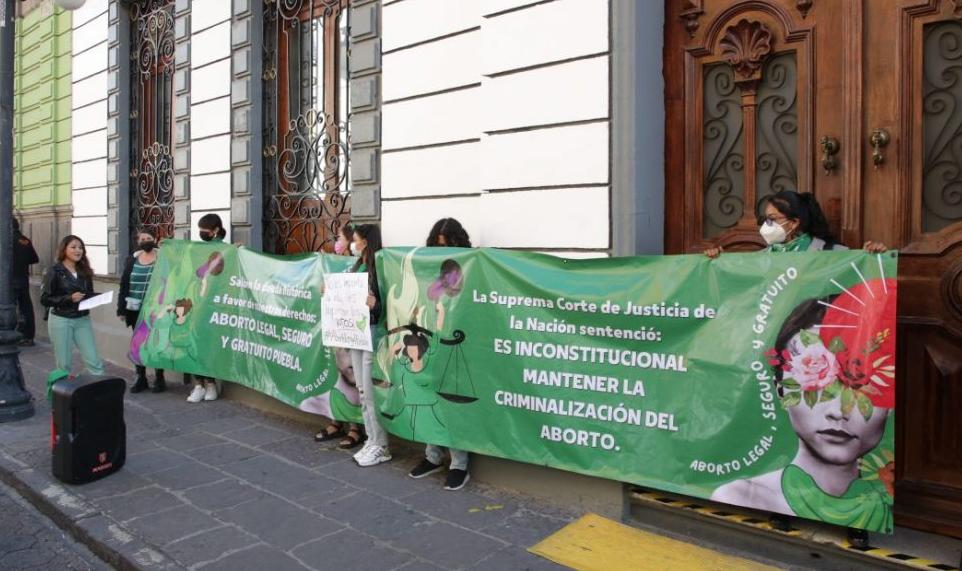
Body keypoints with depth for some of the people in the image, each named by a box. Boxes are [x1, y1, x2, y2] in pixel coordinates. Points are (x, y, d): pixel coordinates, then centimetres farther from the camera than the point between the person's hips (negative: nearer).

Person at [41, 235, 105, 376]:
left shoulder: (85, 271, 7)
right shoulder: (54, 271, -6)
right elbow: (45, 299, -9)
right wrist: (69, 298, -21)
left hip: (82, 320, 4)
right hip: (61, 320, -3)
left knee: (94, 360, -2)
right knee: (64, 363, 5)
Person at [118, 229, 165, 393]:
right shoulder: (132, 259, 7)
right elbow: (124, 284, 8)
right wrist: (121, 309, 3)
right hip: (135, 310, 4)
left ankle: (159, 379, 13)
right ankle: (141, 378, 20)